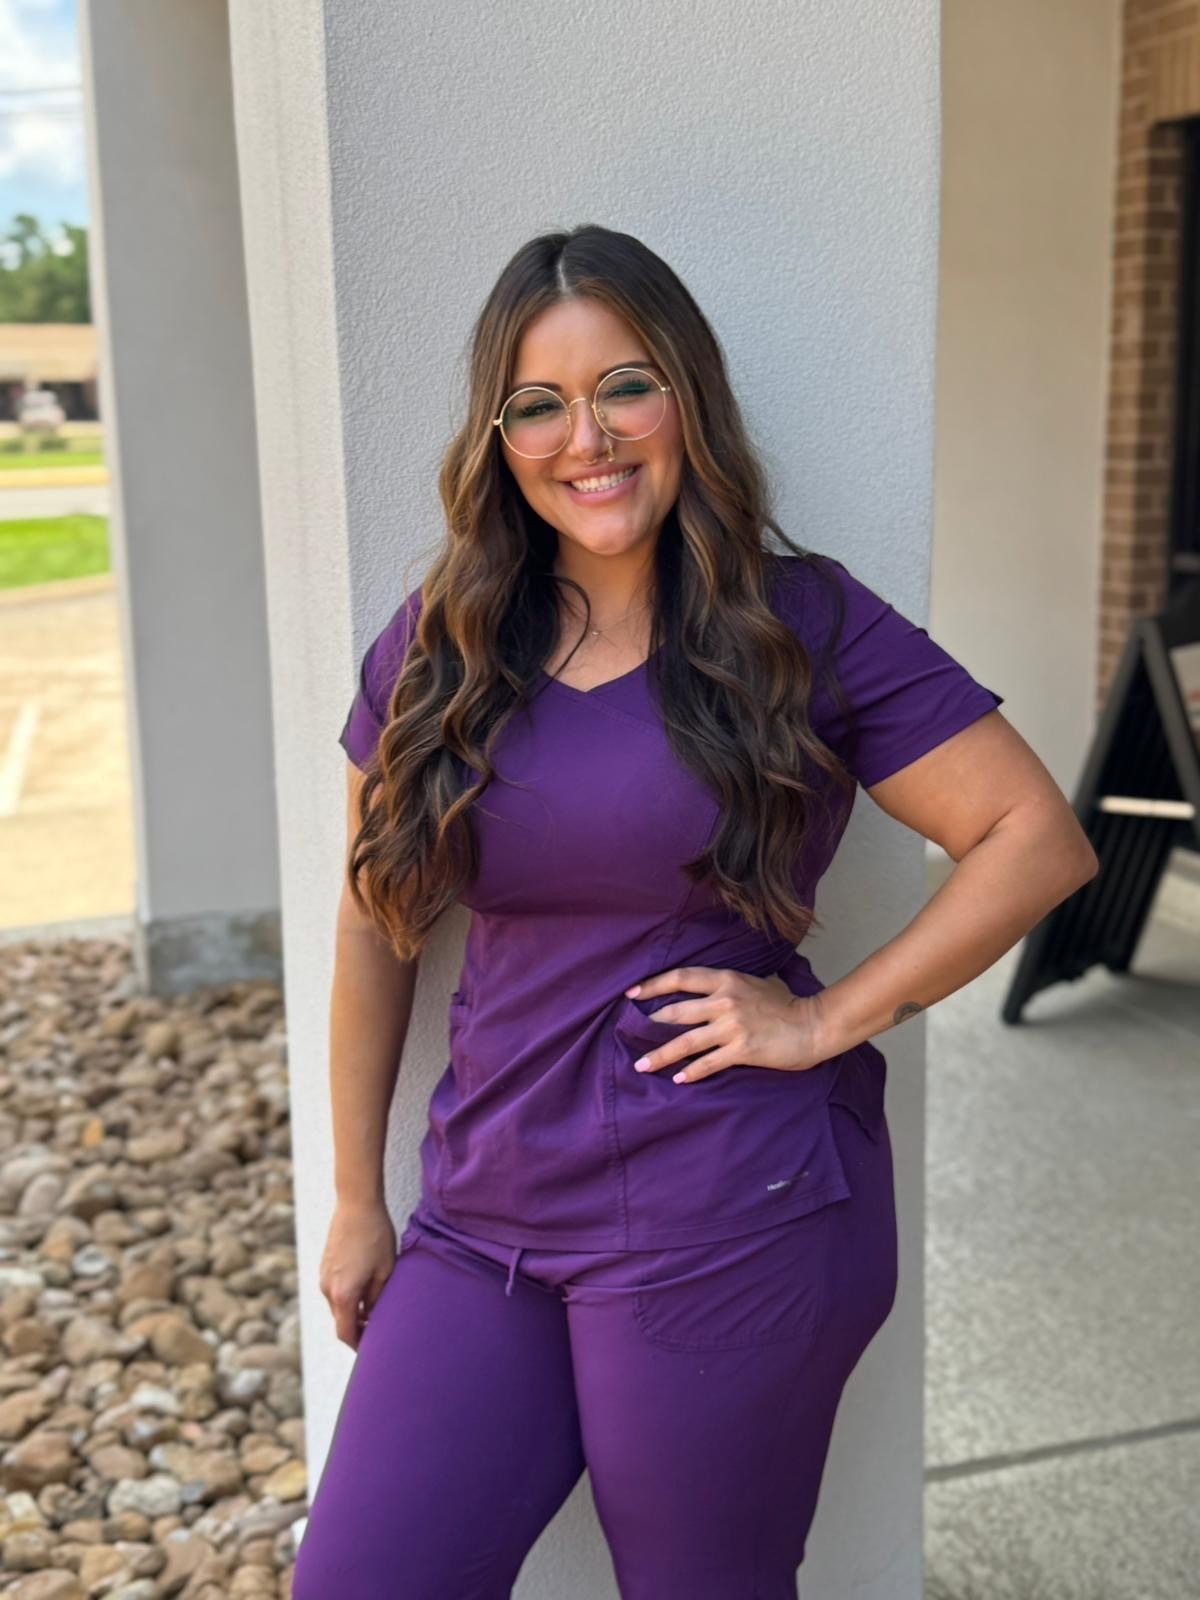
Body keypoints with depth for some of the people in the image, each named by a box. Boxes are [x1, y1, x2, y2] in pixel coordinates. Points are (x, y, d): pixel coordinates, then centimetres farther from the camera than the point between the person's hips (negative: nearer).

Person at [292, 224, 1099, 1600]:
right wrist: (356, 1202, 12)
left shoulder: (801, 624, -6)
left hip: (730, 1219, -3)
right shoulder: (432, 648, 4)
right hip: (487, 1213, 4)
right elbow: (375, 930, 9)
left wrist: (823, 1022, -12)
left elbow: (1039, 839, -8)